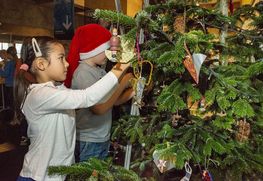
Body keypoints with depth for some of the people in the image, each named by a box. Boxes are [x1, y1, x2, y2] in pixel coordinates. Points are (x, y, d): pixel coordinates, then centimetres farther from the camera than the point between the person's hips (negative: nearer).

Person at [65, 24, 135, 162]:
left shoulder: (100, 71, 5)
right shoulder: (83, 73, -17)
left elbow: (114, 100, 5)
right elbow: (99, 108, -24)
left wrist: (132, 91, -10)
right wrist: (123, 84, -17)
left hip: (103, 139, 8)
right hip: (87, 142, -8)